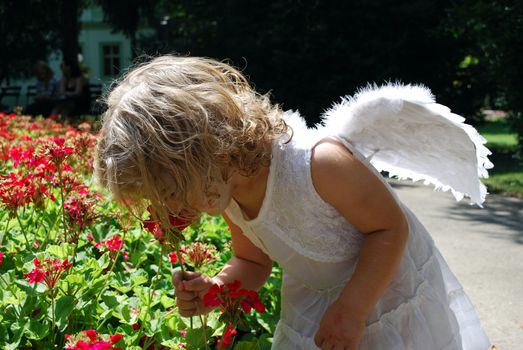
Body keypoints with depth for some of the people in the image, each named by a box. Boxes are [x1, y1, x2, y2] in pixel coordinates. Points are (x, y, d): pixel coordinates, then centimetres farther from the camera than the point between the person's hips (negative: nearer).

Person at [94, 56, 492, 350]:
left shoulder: (320, 161, -35)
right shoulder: (229, 194, -11)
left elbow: (391, 228, -23)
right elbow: (253, 263, 5)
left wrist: (351, 310, -24)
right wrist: (214, 288, -16)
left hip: (389, 292, -5)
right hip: (312, 306, 5)